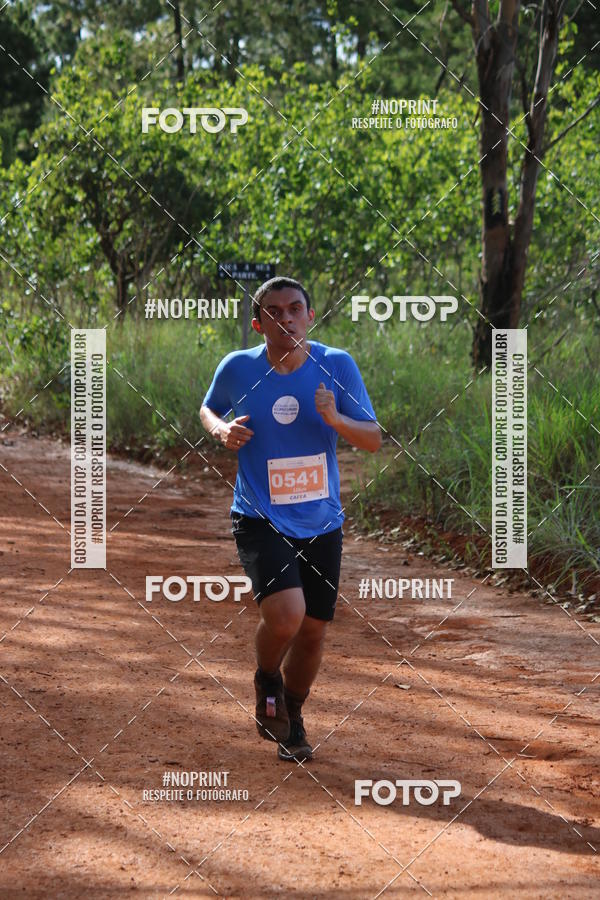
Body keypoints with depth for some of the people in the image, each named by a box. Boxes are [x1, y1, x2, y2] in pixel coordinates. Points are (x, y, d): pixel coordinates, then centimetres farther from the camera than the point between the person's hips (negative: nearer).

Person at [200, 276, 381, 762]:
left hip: (321, 524, 3)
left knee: (313, 631, 10)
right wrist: (221, 429, -10)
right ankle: (267, 681, 9)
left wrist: (336, 420, -24)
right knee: (286, 614, -24)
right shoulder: (238, 368, -8)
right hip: (260, 520, -3)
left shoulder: (337, 365, -6)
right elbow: (209, 408, 13)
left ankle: (291, 718, 37)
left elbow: (374, 439, -4)